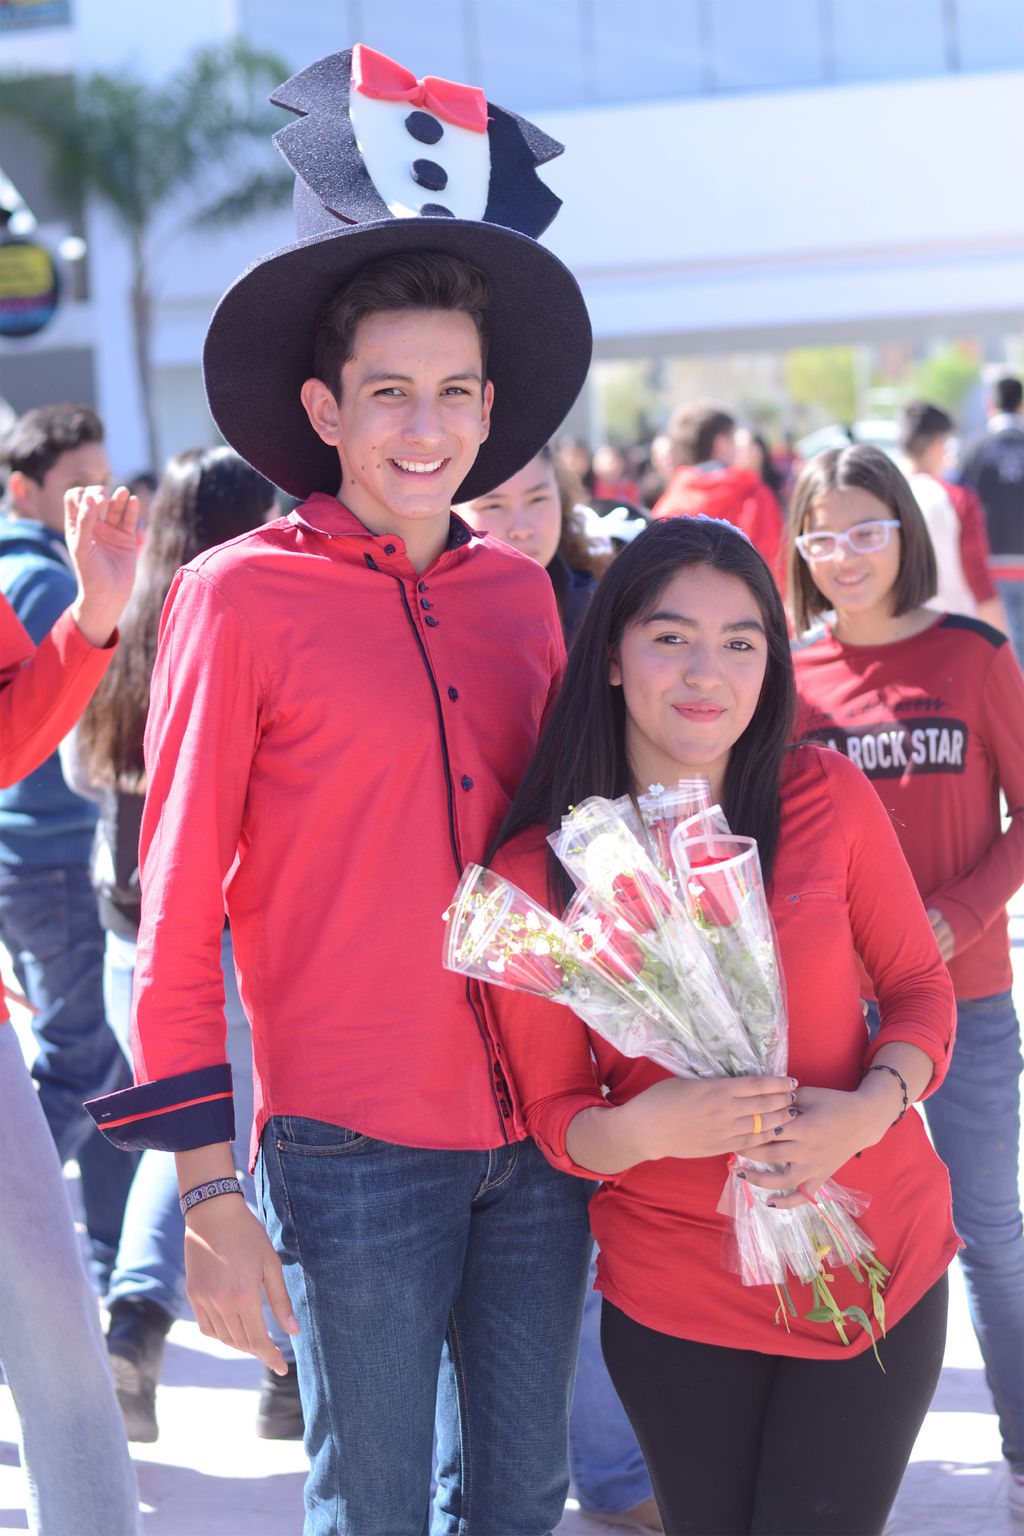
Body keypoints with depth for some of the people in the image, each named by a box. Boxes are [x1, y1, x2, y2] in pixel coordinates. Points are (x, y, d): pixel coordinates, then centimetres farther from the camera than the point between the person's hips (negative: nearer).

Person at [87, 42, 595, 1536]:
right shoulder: (238, 597, -7)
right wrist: (208, 1190, -9)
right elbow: (177, 910, -7)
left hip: (540, 1134, 5)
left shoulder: (518, 591, 7)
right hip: (356, 1154, -5)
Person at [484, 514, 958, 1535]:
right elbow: (555, 1115, -3)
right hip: (675, 1292, 0)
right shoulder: (536, 874, -8)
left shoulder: (829, 799, -6)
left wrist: (870, 1108, -17)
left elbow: (920, 988, 3)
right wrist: (644, 1128, -24)